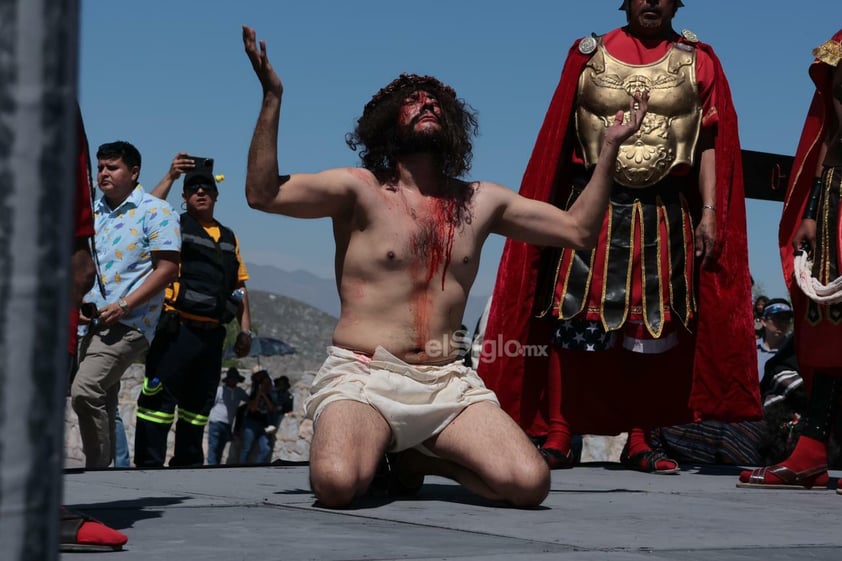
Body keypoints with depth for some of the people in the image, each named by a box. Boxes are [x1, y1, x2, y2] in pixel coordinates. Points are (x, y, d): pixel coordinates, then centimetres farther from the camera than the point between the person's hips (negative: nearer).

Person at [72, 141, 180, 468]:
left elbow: (168, 268, -11)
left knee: (84, 391, -22)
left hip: (128, 323, -7)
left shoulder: (155, 212, -3)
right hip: (93, 324, 7)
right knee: (101, 403, 11)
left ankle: (97, 467, -14)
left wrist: (124, 305, -18)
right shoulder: (93, 214, 17)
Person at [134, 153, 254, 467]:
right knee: (160, 397, -10)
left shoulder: (228, 238, 19)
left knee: (199, 403, 12)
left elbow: (240, 285, 20)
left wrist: (245, 328, 13)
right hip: (178, 329, -5)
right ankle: (149, 463, -9)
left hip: (212, 333, 6)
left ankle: (188, 462, 20)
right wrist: (170, 177, -19)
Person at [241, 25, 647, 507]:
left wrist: (610, 146, 14)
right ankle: (372, 451, 5)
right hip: (364, 376, -3)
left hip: (448, 384, 4)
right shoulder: (360, 190, 1)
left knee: (531, 484, -21)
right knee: (337, 485, -34)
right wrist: (273, 97, -19)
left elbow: (579, 230, 18)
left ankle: (420, 458, 9)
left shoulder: (481, 202, 14)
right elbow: (263, 194, -12)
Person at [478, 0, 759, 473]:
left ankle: (638, 441, 12)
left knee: (653, 327, 4)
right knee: (572, 322, -5)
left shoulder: (698, 62, 6)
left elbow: (710, 143, 3)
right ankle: (558, 437, 0)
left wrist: (710, 212, -5)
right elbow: (558, 139, 7)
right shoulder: (588, 56, 6)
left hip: (665, 216, 1)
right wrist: (546, 210, 2)